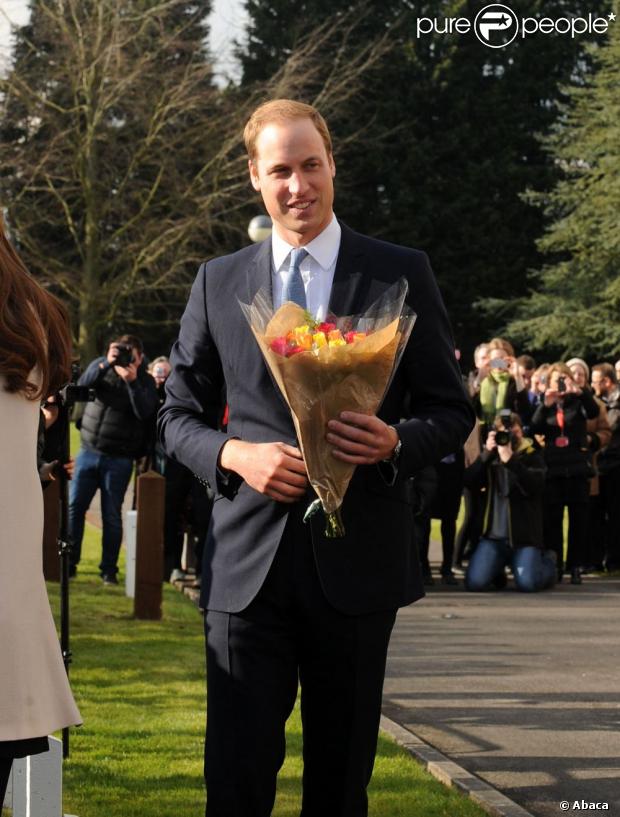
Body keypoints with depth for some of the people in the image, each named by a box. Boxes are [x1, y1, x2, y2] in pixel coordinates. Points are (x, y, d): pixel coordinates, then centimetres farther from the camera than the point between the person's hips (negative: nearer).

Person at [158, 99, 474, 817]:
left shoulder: (401, 274, 5)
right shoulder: (217, 283, 9)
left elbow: (452, 409, 7)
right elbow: (179, 416, 13)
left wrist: (397, 443, -15)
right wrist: (236, 454, -9)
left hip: (358, 562, 0)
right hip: (248, 564, 1)